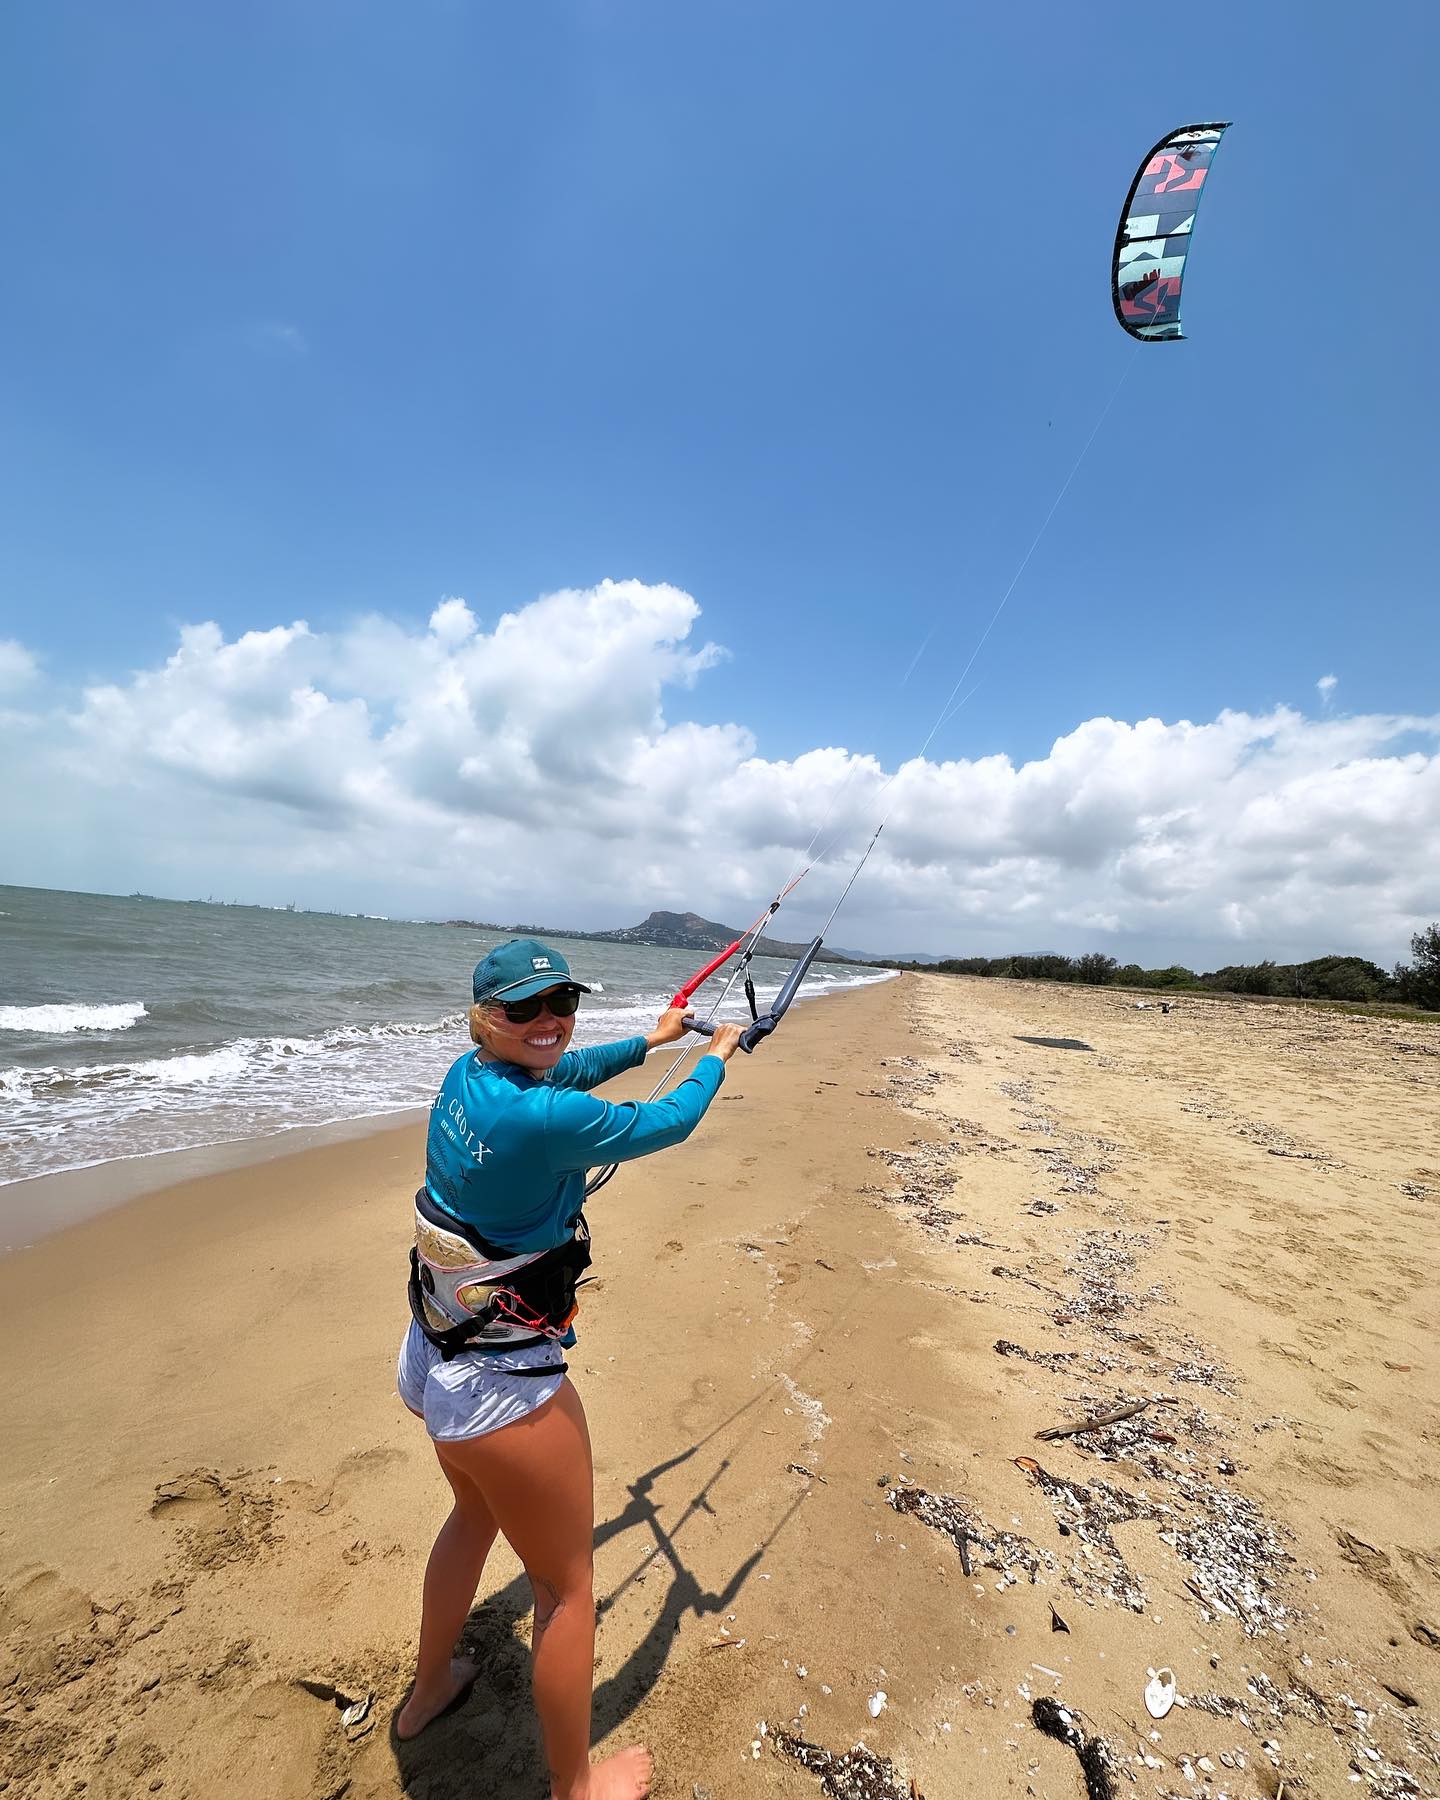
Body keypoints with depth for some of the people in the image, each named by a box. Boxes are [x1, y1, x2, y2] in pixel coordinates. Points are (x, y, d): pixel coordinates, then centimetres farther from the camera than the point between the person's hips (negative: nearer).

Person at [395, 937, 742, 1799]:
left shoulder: (466, 1076, -4)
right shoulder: (540, 1116, -30)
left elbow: (568, 1069, 14)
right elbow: (666, 1124, -16)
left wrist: (650, 1039, 26)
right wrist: (716, 1057, 4)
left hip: (434, 1355, 9)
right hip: (502, 1382, -9)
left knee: (475, 1515, 35)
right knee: (568, 1583, 16)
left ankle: (431, 1689, 59)